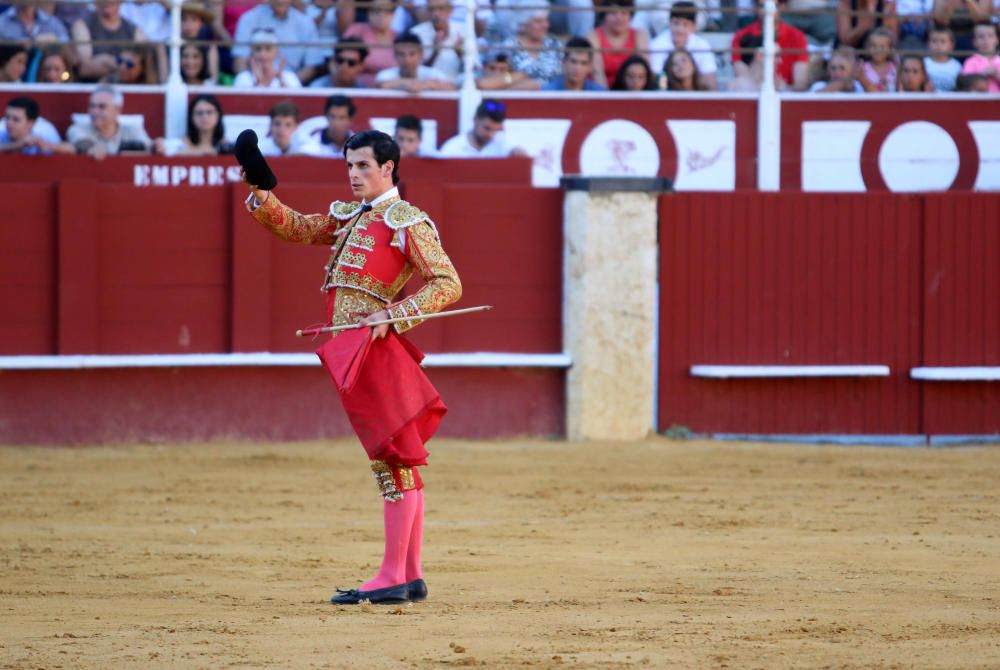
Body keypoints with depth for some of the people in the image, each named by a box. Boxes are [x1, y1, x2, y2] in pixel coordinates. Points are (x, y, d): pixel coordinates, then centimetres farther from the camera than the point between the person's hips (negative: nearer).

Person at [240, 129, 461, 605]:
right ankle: (411, 576, 14)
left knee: (393, 459, -6)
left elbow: (448, 284, -10)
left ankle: (392, 578, -6)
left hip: (372, 347, -8)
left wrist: (393, 315, -19)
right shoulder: (349, 217, 19)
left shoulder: (409, 223, -5)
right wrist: (261, 195, 3)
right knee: (400, 461, 10)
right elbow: (295, 228, 20)